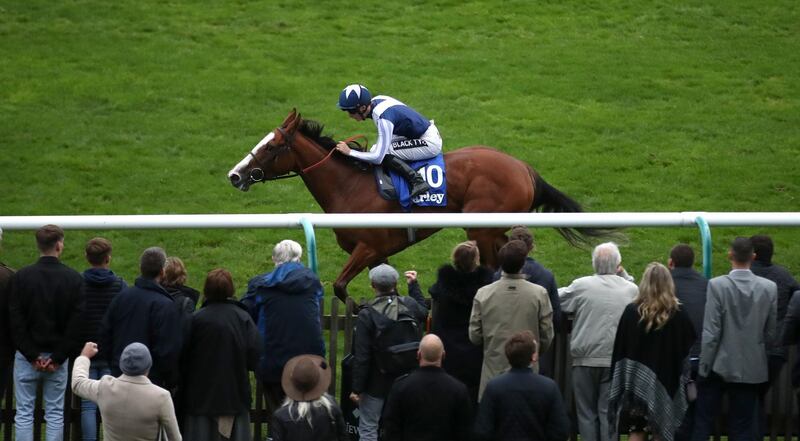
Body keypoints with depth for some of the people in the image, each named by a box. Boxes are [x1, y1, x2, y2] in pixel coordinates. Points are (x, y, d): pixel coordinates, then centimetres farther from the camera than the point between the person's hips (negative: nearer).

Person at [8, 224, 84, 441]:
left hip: (27, 356, -1)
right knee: (55, 413, 7)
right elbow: (76, 323, -6)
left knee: (24, 412, 4)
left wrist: (32, 356, -5)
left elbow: (16, 321, -8)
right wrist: (58, 358, -4)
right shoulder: (74, 279, -3)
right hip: (58, 356, 1)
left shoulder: (21, 277, -5)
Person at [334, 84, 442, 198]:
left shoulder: (383, 119, -27)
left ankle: (417, 180, -19)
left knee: (383, 153, -20)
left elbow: (377, 157, -28)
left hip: (430, 143, -10)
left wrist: (350, 152, -18)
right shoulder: (376, 100, -2)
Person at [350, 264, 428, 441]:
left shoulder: (367, 315, -20)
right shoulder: (410, 305, -8)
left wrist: (357, 388, -12)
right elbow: (424, 314, 21)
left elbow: (361, 357, -19)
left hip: (377, 383, -4)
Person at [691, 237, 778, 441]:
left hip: (719, 367, -2)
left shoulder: (717, 285, -14)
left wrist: (704, 368, -5)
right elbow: (771, 333, 1)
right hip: (752, 369, 2)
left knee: (702, 424, 7)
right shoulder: (769, 288, -5)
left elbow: (710, 332, -13)